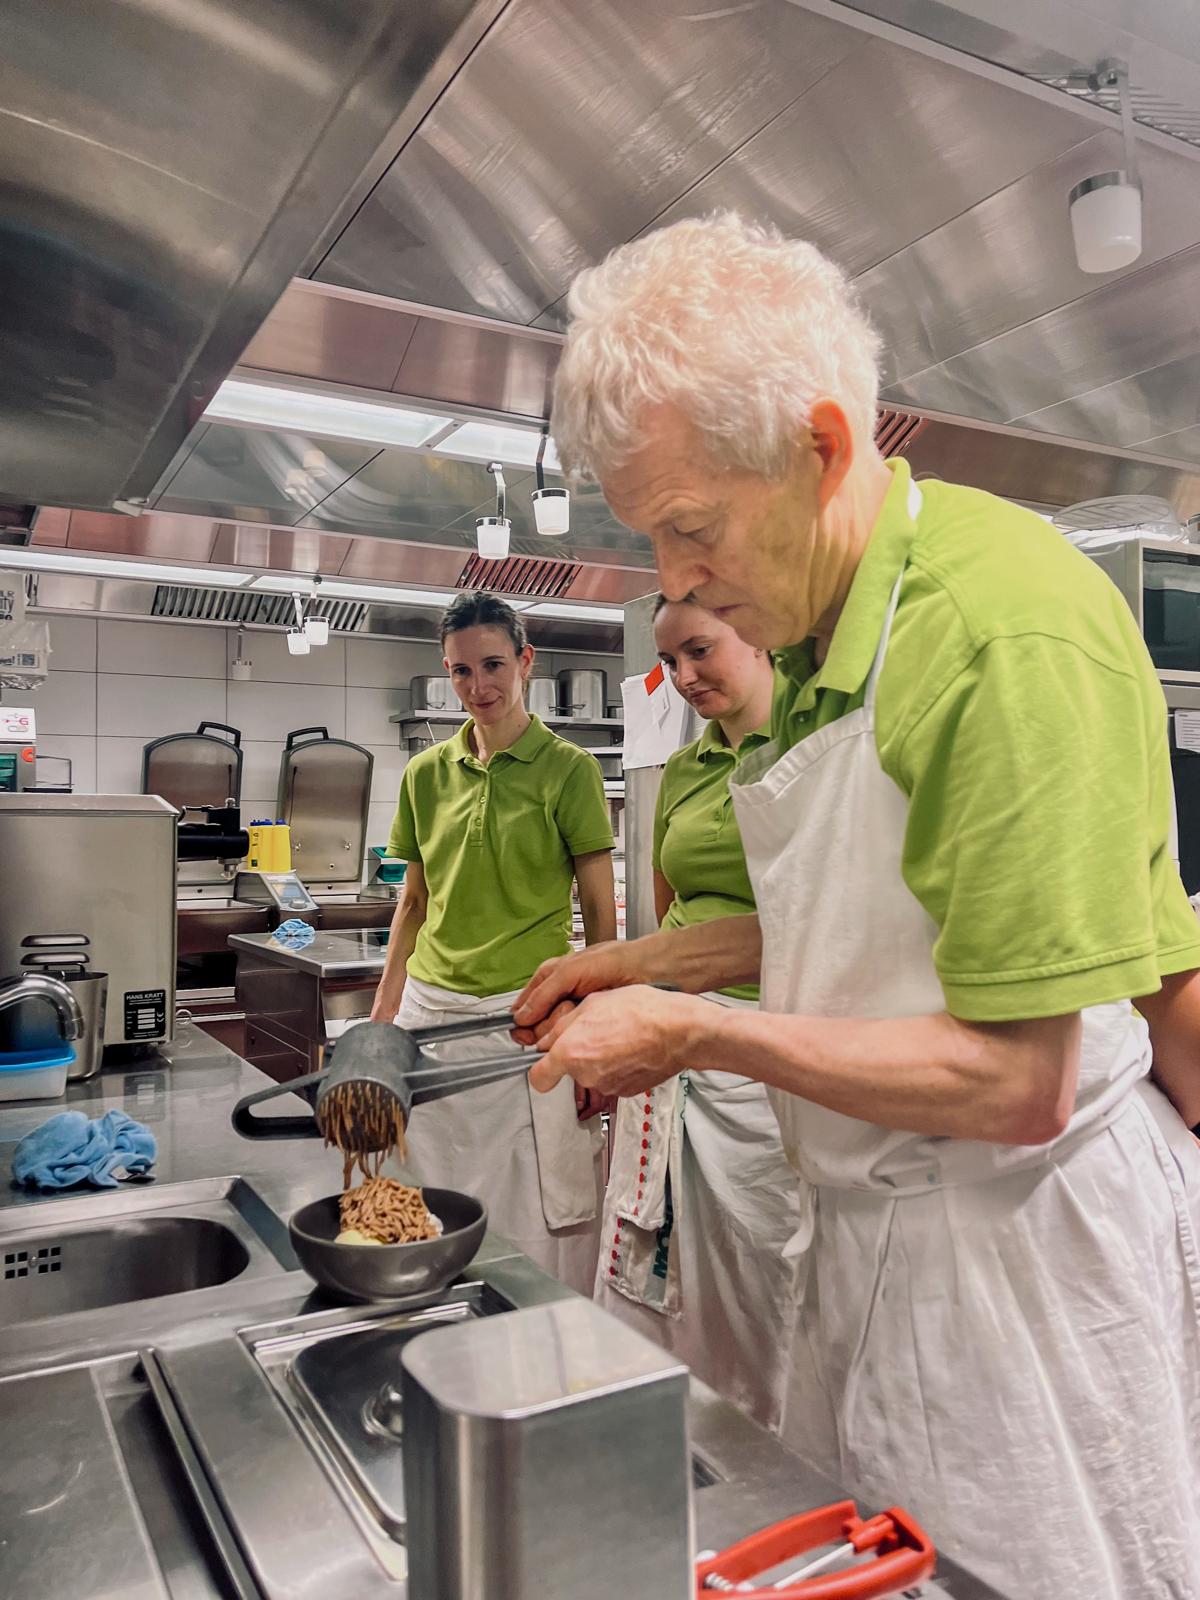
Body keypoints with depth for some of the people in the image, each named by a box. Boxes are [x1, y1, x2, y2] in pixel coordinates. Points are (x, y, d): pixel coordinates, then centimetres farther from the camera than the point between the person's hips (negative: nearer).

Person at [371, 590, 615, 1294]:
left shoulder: (568, 768, -5)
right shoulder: (427, 773, 8)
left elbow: (601, 914, -4)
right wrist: (383, 1013, 13)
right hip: (431, 1012, 5)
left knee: (540, 1229, 3)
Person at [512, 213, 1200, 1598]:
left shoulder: (1007, 627, -25)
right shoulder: (821, 633, 5)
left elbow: (1015, 1084, -26)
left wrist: (697, 1033, -19)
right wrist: (651, 959, 7)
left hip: (1021, 1238, -8)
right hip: (875, 1225, 9)